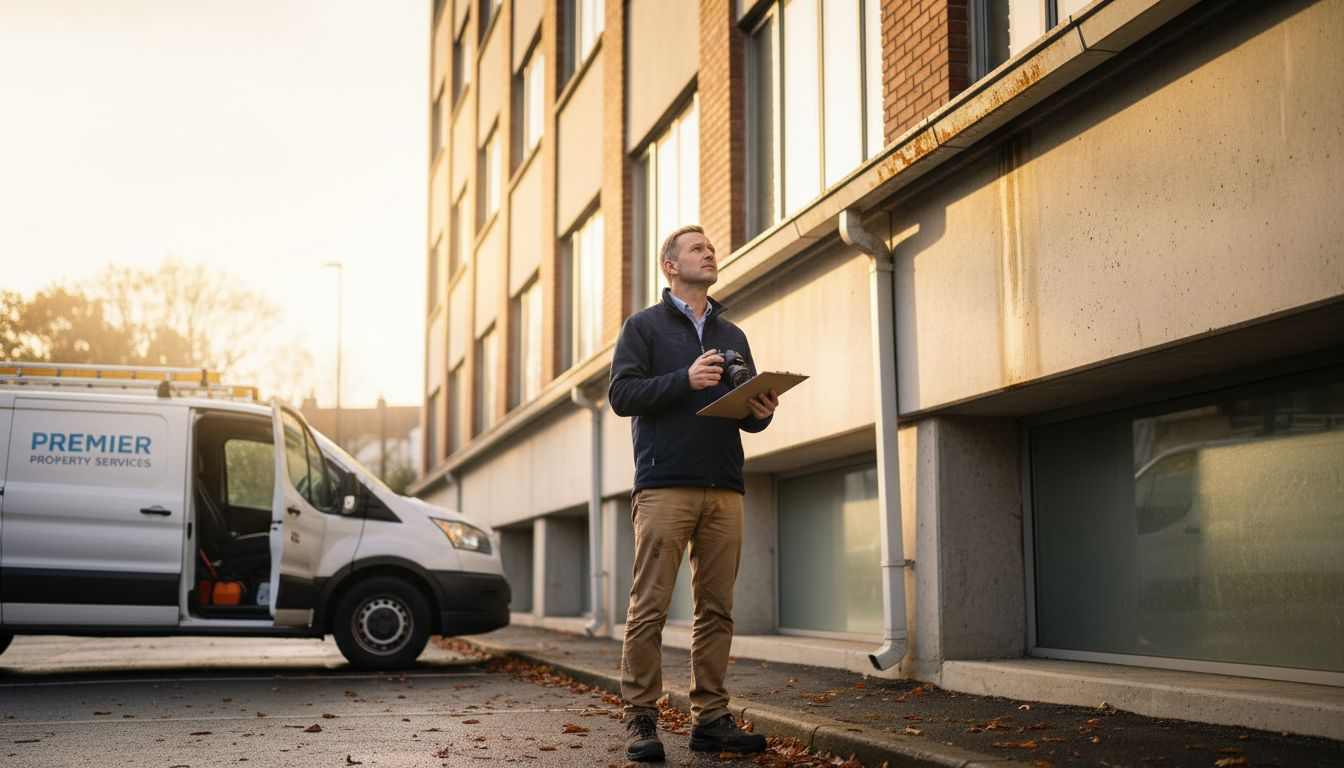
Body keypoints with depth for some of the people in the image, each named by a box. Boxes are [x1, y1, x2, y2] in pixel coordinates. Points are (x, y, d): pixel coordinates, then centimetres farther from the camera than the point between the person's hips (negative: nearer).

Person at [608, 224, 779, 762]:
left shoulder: (732, 335, 23)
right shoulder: (645, 326, 8)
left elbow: (750, 413, 20)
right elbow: (621, 394, -4)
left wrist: (761, 411, -3)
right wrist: (685, 380, -15)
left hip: (725, 491, 5)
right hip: (664, 488, -5)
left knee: (716, 609, 3)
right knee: (650, 607, -6)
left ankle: (710, 718, 7)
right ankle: (640, 719, -1)